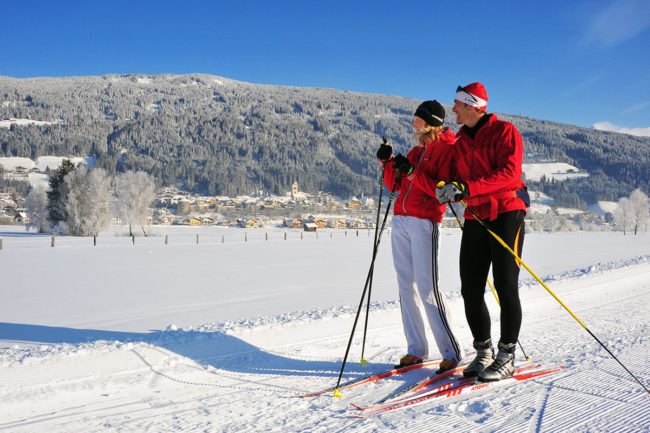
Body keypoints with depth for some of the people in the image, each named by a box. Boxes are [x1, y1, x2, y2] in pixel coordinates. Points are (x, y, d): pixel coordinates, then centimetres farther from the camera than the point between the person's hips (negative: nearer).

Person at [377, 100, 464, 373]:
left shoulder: (448, 148, -3)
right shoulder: (417, 150, 21)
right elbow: (394, 185, 20)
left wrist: (412, 172, -17)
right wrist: (388, 162, 5)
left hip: (424, 222, -8)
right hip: (400, 220, 8)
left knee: (427, 287, -11)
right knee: (406, 285, 5)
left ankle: (451, 352, -1)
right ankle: (416, 349, 11)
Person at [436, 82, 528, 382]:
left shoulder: (504, 132, -4)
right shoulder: (459, 142, 17)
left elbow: (509, 174, -17)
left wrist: (467, 188, -26)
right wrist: (446, 190, -8)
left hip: (506, 214, -6)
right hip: (475, 220, 7)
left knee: (505, 287, -4)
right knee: (470, 290, 3)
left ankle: (506, 357, 6)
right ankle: (484, 353, 16)